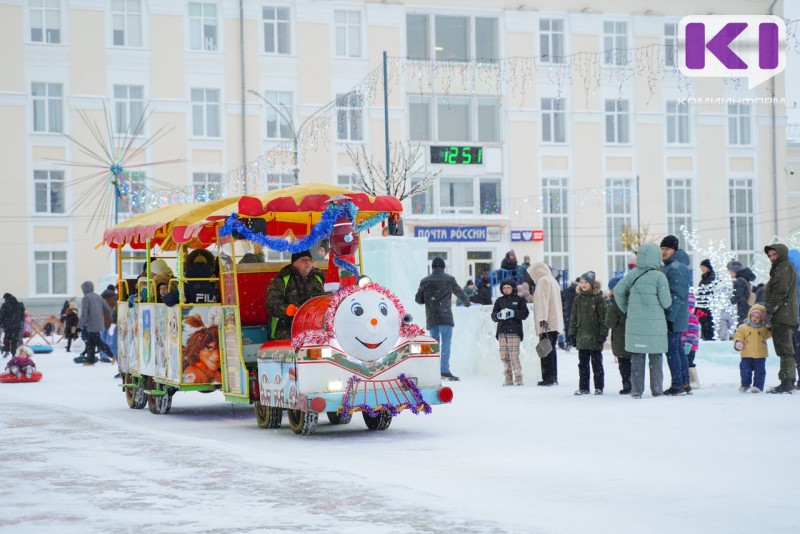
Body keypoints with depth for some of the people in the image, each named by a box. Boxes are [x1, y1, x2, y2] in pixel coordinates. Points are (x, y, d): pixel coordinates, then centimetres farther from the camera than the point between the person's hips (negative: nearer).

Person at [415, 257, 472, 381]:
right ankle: (445, 371, -16)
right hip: (445, 317, -3)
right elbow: (460, 293, 9)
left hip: (431, 318, 3)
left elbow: (418, 299, 8)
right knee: (445, 343, -7)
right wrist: (467, 303, 28)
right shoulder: (449, 279, -1)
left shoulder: (425, 281, 5)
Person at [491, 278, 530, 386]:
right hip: (502, 331, 4)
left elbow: (524, 314, -1)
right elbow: (493, 316, 10)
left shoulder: (519, 300, 6)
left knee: (514, 356, -10)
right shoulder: (499, 300, 15)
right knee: (504, 357, 1)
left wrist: (513, 313, -14)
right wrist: (500, 315, -11)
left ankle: (518, 377, -5)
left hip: (514, 331, -4)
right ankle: (508, 378, 7)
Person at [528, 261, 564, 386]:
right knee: (551, 350, 13)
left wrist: (542, 319, -24)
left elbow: (543, 301, -18)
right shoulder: (553, 281, 21)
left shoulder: (543, 281, -9)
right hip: (555, 323, 10)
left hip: (547, 323, -10)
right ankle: (553, 378, 15)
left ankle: (548, 378, -11)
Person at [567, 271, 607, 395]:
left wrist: (603, 334, -12)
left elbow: (603, 318, -6)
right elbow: (573, 318, 12)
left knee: (596, 363, 4)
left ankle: (599, 387, 10)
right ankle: (583, 387, 14)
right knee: (582, 364, 8)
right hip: (581, 337, 5)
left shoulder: (598, 298, -5)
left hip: (595, 337, -5)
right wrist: (572, 334, 7)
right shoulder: (578, 299, 10)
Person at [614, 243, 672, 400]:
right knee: (656, 357, 8)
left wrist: (626, 309, 13)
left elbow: (618, 290, 2)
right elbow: (666, 302, -9)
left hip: (635, 323, 3)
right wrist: (669, 299, 14)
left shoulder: (632, 274, 1)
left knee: (636, 357, 9)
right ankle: (657, 390, 11)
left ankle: (636, 390, 9)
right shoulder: (659, 276, -9)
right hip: (655, 324, -3)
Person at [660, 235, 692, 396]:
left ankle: (677, 385, -5)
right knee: (678, 349, 13)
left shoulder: (676, 268, -15)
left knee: (672, 350, -8)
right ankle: (685, 384, 18)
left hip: (673, 318, -10)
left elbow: (677, 296, -20)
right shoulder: (669, 266, 17)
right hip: (676, 318, 10)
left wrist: (669, 318, -22)